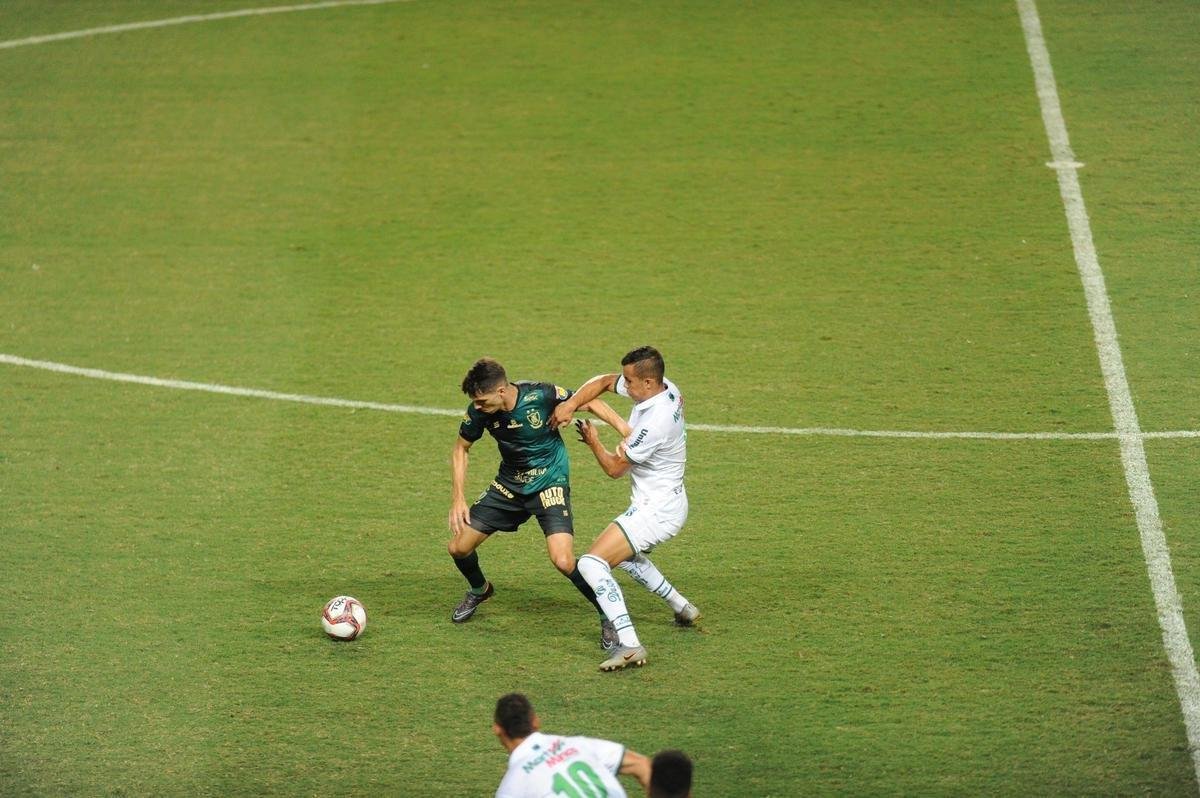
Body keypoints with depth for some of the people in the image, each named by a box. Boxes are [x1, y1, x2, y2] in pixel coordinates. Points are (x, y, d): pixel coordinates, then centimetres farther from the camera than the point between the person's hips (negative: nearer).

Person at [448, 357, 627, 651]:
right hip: (509, 483, 5)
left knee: (563, 561, -24)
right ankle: (479, 590, 38)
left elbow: (588, 403, -11)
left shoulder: (541, 395, -26)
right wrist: (457, 499, -2)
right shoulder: (478, 412, -14)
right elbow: (461, 449, 4)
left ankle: (609, 616, -1)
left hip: (549, 481, -5)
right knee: (458, 547, 3)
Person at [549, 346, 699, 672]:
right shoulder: (665, 387, -2)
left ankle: (629, 645, -29)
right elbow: (603, 381, 11)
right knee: (626, 556, 36)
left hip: (657, 509, -10)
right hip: (668, 502, 10)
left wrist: (593, 442, 2)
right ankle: (683, 608, 44)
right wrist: (570, 404, -4)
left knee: (592, 563, -20)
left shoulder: (655, 424, -29)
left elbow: (615, 468, -16)